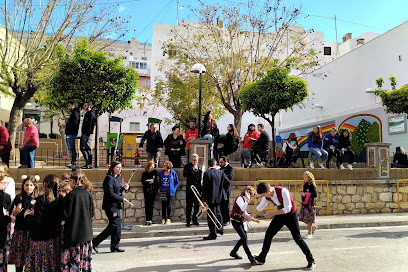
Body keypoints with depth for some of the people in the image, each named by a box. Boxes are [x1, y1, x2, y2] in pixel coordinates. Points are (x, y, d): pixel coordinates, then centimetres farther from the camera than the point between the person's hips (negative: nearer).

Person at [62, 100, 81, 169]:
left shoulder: (75, 113, -10)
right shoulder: (72, 113, 22)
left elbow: (74, 123, -21)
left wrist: (66, 124, -12)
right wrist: (66, 124, 11)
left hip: (72, 133, -11)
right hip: (69, 133, 11)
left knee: (72, 148, -10)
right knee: (70, 148, 11)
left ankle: (73, 162, -8)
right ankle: (73, 162, 15)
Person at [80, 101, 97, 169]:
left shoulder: (91, 114, -11)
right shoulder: (87, 114, 20)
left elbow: (90, 125, -18)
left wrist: (88, 134, -22)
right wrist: (83, 134, 20)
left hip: (88, 134, -11)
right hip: (84, 133, 11)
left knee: (87, 148, -8)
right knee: (82, 148, 12)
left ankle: (89, 164, -4)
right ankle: (87, 163, 18)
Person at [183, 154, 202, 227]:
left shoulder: (200, 166, 14)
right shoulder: (187, 166, 0)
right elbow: (184, 174, -17)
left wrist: (201, 185, 8)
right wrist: (192, 168, -21)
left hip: (198, 188, 4)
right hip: (190, 188, -4)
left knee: (197, 205, 8)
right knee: (189, 205, -2)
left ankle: (195, 220, 18)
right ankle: (188, 221, 5)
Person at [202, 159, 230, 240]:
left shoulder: (207, 173, -12)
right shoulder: (221, 172, 2)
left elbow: (205, 187, -13)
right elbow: (228, 182, 3)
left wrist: (203, 198, -7)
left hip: (210, 197, -5)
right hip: (219, 197, 6)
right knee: (218, 212, 23)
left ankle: (213, 234, 3)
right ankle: (220, 229, 37)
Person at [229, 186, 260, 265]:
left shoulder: (244, 199, 12)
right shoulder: (239, 198, -17)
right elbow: (242, 209, -38)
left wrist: (252, 219, 15)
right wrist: (247, 199, -38)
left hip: (241, 221, 10)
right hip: (235, 221, -10)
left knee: (244, 238, 12)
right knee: (244, 239, -14)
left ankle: (233, 252, 30)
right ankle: (251, 258, -15)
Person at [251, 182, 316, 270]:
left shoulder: (283, 191, -34)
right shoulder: (266, 195, -14)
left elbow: (288, 208, -31)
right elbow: (260, 207, 5)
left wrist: (273, 213, -33)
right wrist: (251, 216, 14)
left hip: (291, 215, -6)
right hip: (280, 214, 6)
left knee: (297, 238, -6)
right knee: (268, 234, 4)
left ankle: (311, 261, 10)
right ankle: (261, 258, 17)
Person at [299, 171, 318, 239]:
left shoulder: (312, 186, -14)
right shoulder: (305, 185, 9)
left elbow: (315, 195, -20)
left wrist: (306, 195, -22)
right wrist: (302, 193, 3)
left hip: (310, 204, -7)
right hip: (304, 204, 7)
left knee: (309, 219, 1)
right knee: (303, 219, 8)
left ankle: (310, 233, 14)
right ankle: (313, 227, 31)